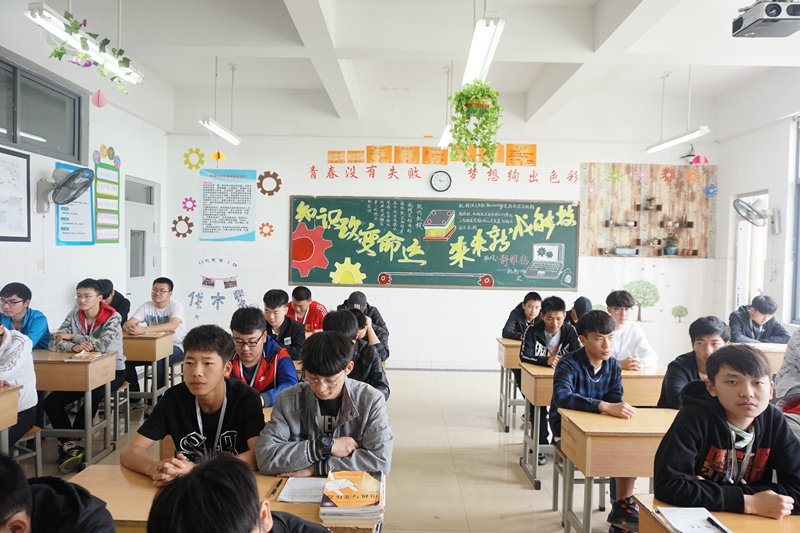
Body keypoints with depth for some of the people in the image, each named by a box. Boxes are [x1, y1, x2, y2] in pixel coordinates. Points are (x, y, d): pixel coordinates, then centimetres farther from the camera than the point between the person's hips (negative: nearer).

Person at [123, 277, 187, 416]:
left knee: (159, 361, -33)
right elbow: (127, 323, -13)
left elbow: (172, 326, -36)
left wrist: (143, 329, -46)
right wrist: (130, 328, -40)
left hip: (175, 347, -5)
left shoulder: (176, 306, -16)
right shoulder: (146, 306, -2)